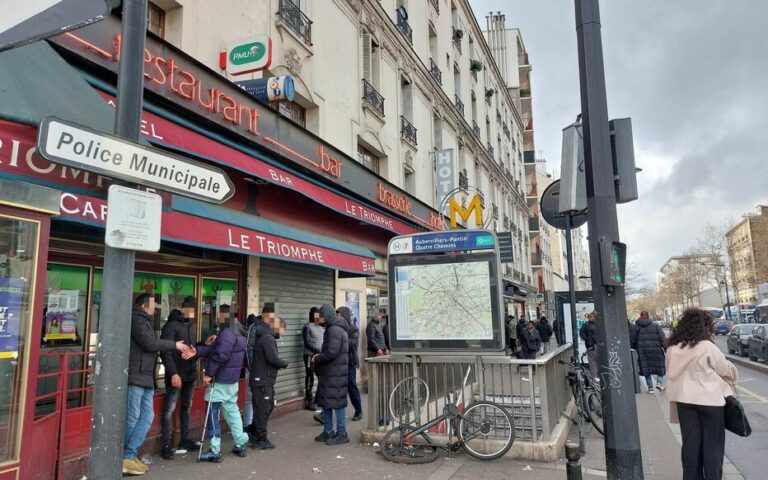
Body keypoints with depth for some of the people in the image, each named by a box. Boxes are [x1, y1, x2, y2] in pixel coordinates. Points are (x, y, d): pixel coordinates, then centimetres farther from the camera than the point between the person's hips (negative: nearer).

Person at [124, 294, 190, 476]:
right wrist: (175, 345, -7)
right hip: (135, 376, -9)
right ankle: (125, 457, 7)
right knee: (132, 418, -2)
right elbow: (150, 344, -15)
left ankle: (129, 455, 9)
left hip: (145, 377, 9)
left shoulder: (144, 321, 20)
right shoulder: (136, 320, -9)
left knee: (147, 416, 6)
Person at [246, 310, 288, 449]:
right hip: (263, 381, -10)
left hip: (263, 379, 10)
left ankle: (257, 436, 26)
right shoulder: (268, 338, -16)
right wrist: (285, 364, -6)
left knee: (265, 407, 17)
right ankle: (260, 440, 5)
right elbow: (273, 358, -22)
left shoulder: (264, 337, 16)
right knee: (263, 409, -2)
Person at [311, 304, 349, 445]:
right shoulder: (335, 328, 15)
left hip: (335, 374, -10)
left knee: (337, 403, -2)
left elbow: (331, 353, -23)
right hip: (329, 373, 10)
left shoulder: (334, 330, -17)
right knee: (325, 402, 14)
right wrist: (319, 355, 9)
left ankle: (342, 434, 6)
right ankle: (328, 432, 23)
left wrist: (316, 358, -9)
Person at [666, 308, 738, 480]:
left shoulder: (673, 348, 1)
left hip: (684, 399, 5)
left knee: (690, 442, 14)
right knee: (712, 444, 9)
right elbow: (726, 370, -2)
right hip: (709, 399, -5)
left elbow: (672, 373, 6)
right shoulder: (707, 347, -14)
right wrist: (733, 375, 18)